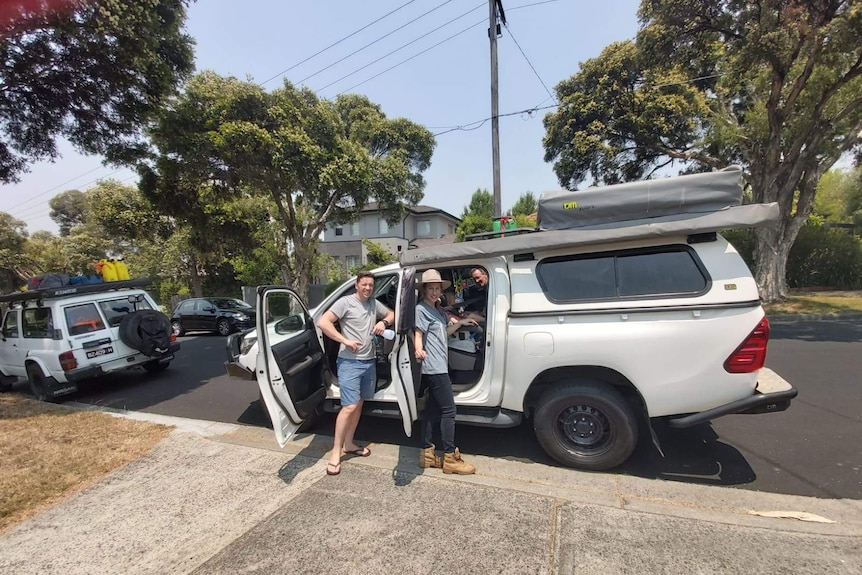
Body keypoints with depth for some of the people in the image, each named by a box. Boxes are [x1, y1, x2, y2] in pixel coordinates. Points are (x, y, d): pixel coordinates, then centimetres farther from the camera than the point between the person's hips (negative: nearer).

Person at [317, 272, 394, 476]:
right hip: (349, 362, -7)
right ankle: (335, 452, 2)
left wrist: (384, 322, 0)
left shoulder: (374, 304, 9)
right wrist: (345, 340, -21)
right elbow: (322, 322, -16)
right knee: (350, 406, -11)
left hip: (369, 361, 7)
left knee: (359, 403, 15)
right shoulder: (345, 302, -9)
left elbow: (392, 314, 24)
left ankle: (348, 444, 30)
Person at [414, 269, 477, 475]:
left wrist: (461, 322, 14)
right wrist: (419, 350, -37)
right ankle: (450, 458, 4)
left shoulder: (438, 309, 18)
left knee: (432, 410, 12)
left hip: (438, 367, 9)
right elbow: (418, 334, -18)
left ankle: (427, 453, 20)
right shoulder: (421, 309, -9)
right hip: (434, 367, -9)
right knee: (448, 410, -5)